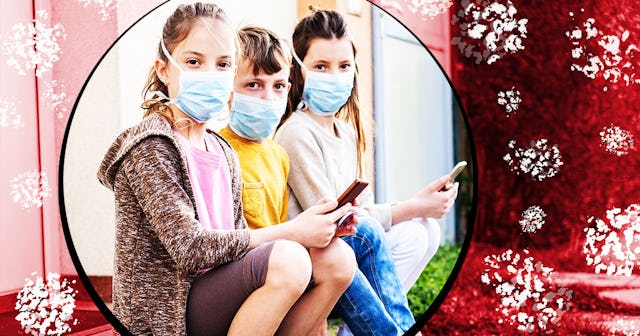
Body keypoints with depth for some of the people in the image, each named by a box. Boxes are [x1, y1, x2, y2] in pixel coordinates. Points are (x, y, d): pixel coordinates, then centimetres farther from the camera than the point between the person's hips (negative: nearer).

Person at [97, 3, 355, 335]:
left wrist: (306, 227, -7)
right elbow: (190, 248, -21)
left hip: (211, 291, 8)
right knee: (287, 259, -29)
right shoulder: (150, 146, -12)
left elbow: (235, 239, 12)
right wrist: (290, 232, -18)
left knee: (339, 261, -6)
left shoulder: (223, 153, 14)